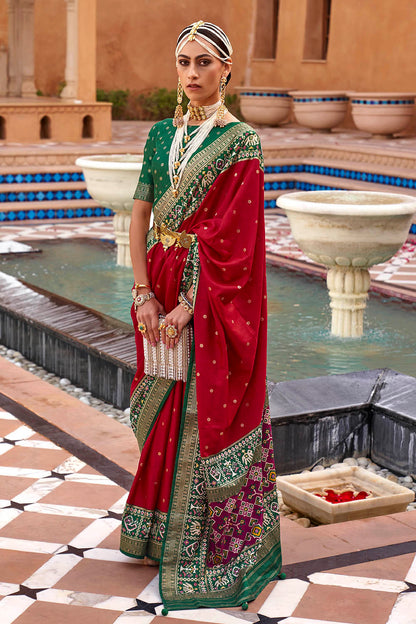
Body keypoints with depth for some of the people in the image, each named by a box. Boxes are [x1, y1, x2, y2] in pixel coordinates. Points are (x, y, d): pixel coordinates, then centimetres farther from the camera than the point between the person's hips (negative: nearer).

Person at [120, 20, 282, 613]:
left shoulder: (240, 143, -9)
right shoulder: (162, 135, 9)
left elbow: (233, 240, -15)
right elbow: (140, 216, 6)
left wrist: (187, 308, -17)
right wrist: (145, 294, -5)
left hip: (215, 296, -5)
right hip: (162, 295, 6)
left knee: (207, 414, 0)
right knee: (166, 412, 14)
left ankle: (209, 548, 12)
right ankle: (162, 526, 31)